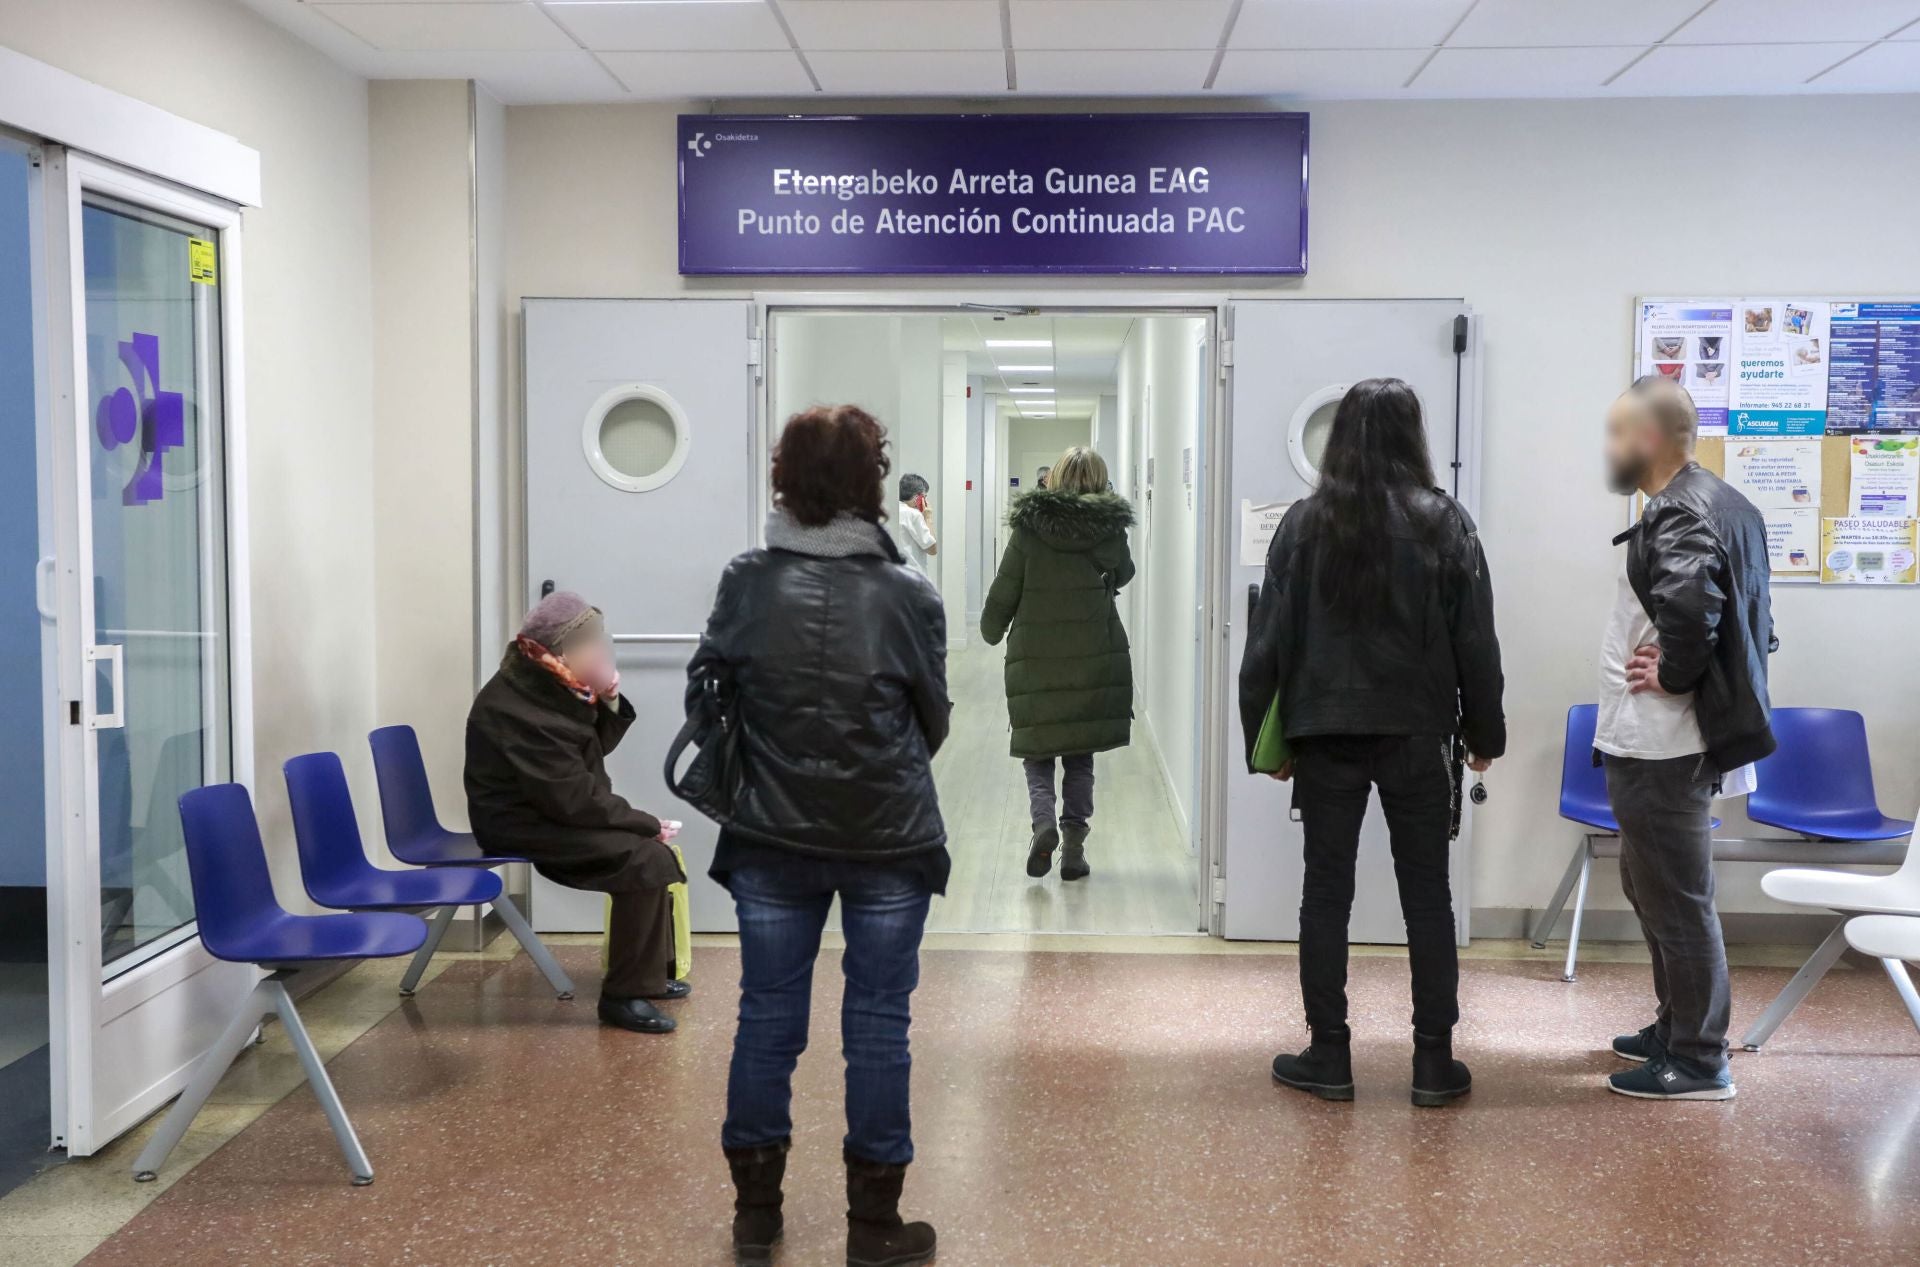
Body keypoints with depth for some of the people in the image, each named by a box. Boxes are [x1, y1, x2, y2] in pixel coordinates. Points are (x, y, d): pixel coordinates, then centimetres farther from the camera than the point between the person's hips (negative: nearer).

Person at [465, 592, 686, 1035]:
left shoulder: (546, 686, 5)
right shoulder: (516, 710, -25)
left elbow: (593, 750, 12)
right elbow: (573, 798, -26)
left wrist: (608, 704, -7)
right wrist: (644, 822, -18)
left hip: (553, 811, 10)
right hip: (526, 826, -10)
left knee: (651, 848, 11)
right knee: (646, 859, -23)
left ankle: (651, 970, 22)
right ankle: (624, 995, -16)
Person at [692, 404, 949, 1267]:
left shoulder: (745, 584, -6)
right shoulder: (908, 594, -9)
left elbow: (706, 692, 3)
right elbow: (934, 720, 2)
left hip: (772, 838, 2)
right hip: (888, 840, -1)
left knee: (768, 1017, 12)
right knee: (877, 1024, 7)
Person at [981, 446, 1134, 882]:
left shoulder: (1029, 528, -6)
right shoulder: (1110, 530, -2)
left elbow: (1002, 594, -2)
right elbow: (1123, 575, 17)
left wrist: (992, 631, 16)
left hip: (1035, 660, -1)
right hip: (1096, 661, 2)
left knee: (1037, 753, 9)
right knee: (1080, 761, 12)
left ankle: (1043, 820, -15)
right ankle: (1073, 846, 10)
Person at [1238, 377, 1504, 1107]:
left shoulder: (1305, 524, -3)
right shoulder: (1443, 523, -3)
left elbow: (1270, 641, -3)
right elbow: (1475, 641, -1)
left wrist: (1265, 736, 5)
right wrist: (1484, 731, 9)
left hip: (1326, 733, 0)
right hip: (1417, 734, 0)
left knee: (1326, 891, 8)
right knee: (1427, 894, 9)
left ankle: (1328, 1055, 13)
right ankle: (1433, 1061, 13)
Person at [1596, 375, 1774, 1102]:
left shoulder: (1679, 514, -18)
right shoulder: (1710, 501, 13)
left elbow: (1689, 607, -35)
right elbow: (1742, 610, 20)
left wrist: (1674, 676, -19)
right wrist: (1690, 671, 10)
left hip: (1660, 744, -11)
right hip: (1657, 739, 11)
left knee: (1676, 897, -1)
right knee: (1651, 887, 21)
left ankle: (1698, 1062, 9)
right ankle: (1675, 1028, 33)